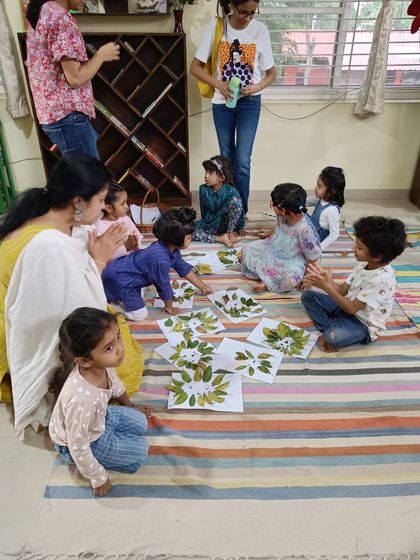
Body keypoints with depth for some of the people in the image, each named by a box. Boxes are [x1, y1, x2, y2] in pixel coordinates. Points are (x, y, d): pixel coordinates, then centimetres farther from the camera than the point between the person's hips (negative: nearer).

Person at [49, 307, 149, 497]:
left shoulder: (102, 365, -24)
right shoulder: (82, 398, -45)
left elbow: (116, 386, 2)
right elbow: (78, 447, -29)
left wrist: (131, 408, 21)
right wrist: (98, 479, -13)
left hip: (98, 418, 7)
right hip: (78, 441, -6)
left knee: (140, 423, 15)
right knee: (139, 451, -2)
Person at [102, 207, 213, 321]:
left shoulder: (171, 249, -6)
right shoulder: (160, 260, -34)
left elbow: (185, 269, 8)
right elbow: (164, 287, -18)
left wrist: (203, 287, 14)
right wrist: (169, 307, -1)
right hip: (116, 278, -9)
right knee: (140, 315, -7)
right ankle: (108, 296, 2)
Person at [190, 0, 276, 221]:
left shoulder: (260, 30, -5)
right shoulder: (216, 27, -6)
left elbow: (271, 73, 2)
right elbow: (195, 67, -4)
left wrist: (256, 88, -18)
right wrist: (218, 84, -20)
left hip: (249, 102, -1)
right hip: (222, 101, 1)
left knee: (242, 161, -6)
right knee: (226, 159, 10)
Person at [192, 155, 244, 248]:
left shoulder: (231, 191, -17)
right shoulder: (203, 189, -9)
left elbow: (239, 209, -8)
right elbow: (203, 210, 3)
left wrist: (240, 228, -4)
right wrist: (205, 224, 4)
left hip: (226, 224, -3)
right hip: (209, 224, 3)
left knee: (235, 200, -28)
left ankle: (229, 233, -18)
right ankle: (220, 238, -24)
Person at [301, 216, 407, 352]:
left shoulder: (382, 279, -30)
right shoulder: (363, 264, -5)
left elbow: (352, 308, -26)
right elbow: (343, 290, -2)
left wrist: (326, 286, -31)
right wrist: (319, 280, -20)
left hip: (364, 324, -8)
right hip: (347, 305, 8)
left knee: (332, 337, -38)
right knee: (308, 295, 1)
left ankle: (329, 332, -3)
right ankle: (328, 329, -12)